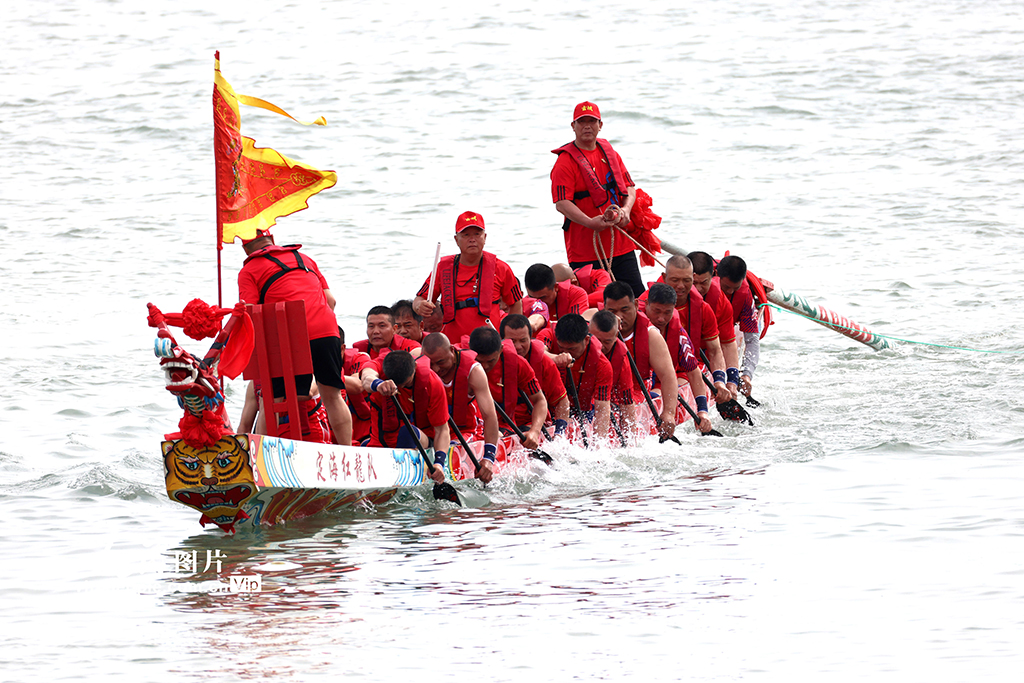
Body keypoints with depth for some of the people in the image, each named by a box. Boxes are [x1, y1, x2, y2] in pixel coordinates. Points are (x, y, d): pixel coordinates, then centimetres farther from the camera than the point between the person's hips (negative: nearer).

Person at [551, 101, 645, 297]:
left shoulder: (609, 153, 13)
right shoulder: (566, 161, -7)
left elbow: (629, 187, 17)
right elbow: (561, 203, -15)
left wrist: (626, 209, -5)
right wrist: (590, 222, -28)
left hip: (620, 243, 6)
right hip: (585, 252, -6)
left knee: (638, 296, 4)